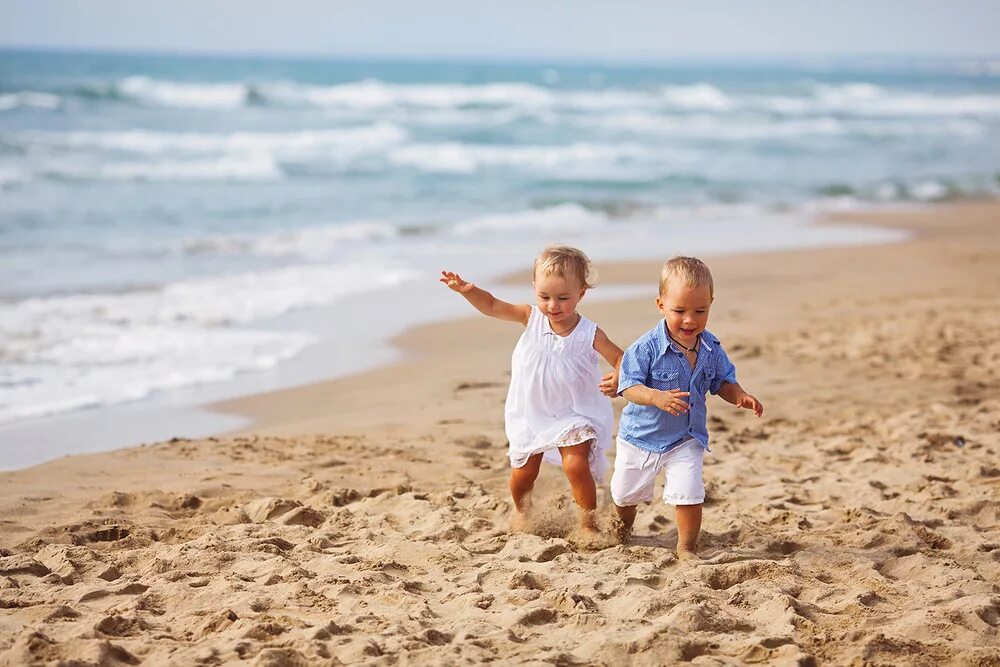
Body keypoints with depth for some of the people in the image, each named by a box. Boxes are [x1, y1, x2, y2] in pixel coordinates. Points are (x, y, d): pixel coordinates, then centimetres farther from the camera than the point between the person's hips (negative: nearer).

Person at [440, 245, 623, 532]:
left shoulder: (590, 334, -18)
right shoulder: (532, 318, -11)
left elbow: (620, 359, -12)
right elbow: (492, 307, -9)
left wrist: (616, 379, -34)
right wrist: (467, 290, -26)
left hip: (574, 414, -3)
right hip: (531, 414, 3)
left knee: (576, 465, -22)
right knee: (522, 473, 14)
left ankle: (588, 523, -2)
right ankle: (521, 512, 46)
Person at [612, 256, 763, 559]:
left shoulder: (711, 349, -9)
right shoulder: (647, 347, -24)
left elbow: (723, 383, 5)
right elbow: (629, 386, -26)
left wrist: (740, 397, -16)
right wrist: (657, 397, -45)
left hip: (686, 437, 1)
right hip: (641, 435, -1)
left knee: (689, 494, -18)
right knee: (625, 494, 19)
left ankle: (687, 548, 5)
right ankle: (622, 533, 52)